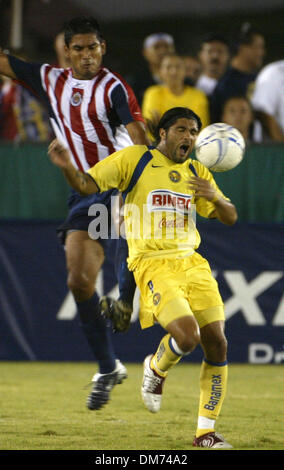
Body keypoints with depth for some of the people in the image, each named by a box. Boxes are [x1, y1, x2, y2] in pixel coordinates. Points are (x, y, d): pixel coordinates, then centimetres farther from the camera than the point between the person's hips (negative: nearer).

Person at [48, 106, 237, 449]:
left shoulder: (196, 172, 15)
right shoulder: (134, 159, 2)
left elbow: (230, 218, 16)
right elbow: (88, 185, -2)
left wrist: (215, 197, -6)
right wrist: (67, 167, -24)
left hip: (192, 262, 5)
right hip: (152, 264, -5)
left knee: (217, 343, -3)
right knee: (187, 336, -24)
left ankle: (205, 432, 10)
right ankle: (155, 370, 14)